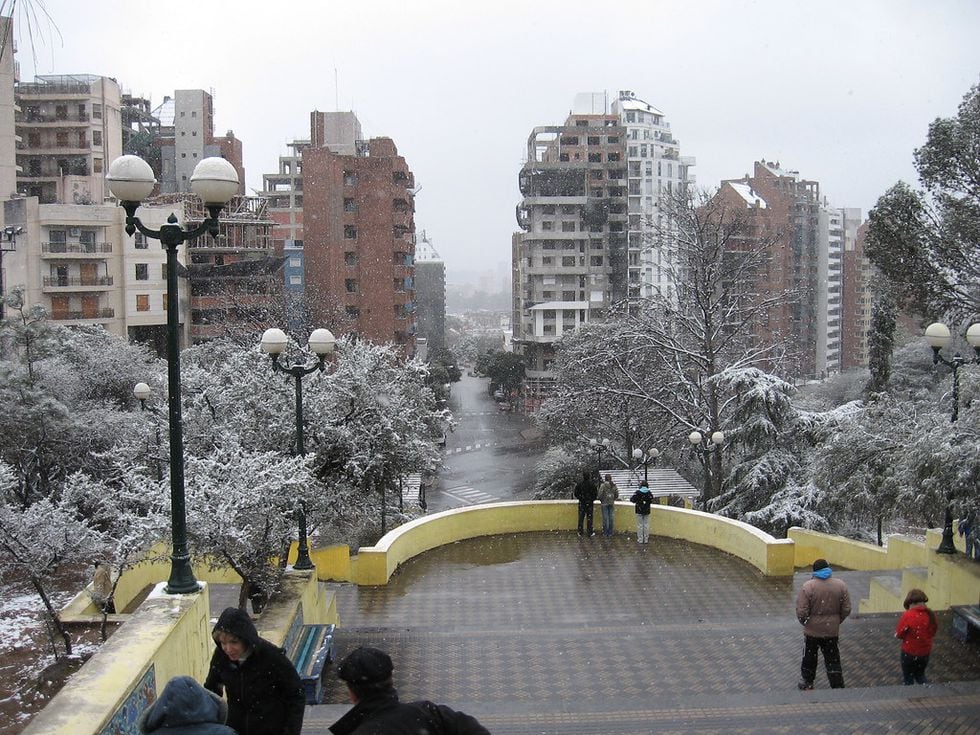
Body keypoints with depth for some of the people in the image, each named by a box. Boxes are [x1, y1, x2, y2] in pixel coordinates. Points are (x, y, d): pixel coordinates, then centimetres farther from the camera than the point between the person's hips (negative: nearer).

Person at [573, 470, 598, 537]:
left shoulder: (579, 483, -9)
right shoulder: (592, 483, -12)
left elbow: (576, 494, -4)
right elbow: (595, 494, -7)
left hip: (581, 503, 1)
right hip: (589, 503, -1)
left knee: (581, 517, 8)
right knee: (589, 518, 5)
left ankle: (580, 532, 11)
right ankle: (590, 532, 7)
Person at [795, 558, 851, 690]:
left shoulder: (808, 586, -16)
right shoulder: (841, 585, -6)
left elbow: (801, 612, -17)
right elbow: (846, 609, -1)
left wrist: (804, 622, 3)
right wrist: (837, 621, 14)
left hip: (812, 630, -2)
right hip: (832, 630, 2)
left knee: (809, 657, 16)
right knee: (833, 659, 12)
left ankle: (807, 683, 30)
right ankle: (838, 686, 14)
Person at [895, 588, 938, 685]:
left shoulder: (907, 615, -23)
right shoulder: (931, 614, -8)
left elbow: (898, 634, -14)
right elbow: (933, 632, 7)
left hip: (909, 653, -4)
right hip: (925, 652, 4)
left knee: (908, 678, 17)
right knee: (920, 674, 27)